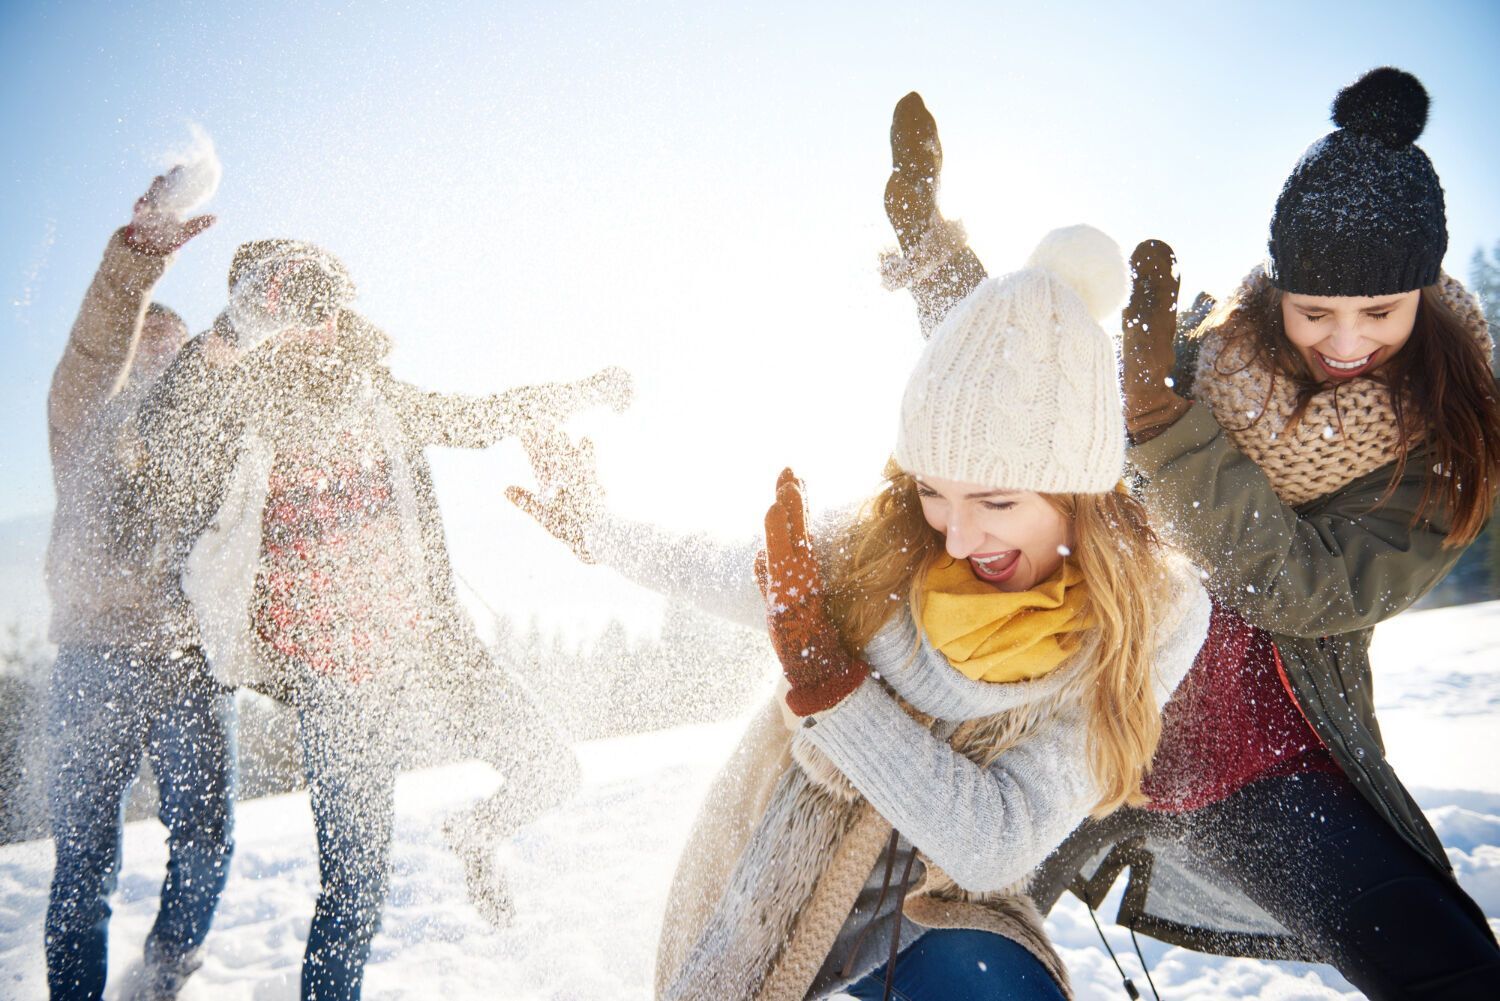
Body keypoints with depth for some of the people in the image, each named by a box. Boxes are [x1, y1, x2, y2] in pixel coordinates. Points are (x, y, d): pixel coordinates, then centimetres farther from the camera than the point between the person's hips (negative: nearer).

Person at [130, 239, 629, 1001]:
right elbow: (164, 437, -31)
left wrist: (580, 393, 29)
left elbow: (470, 420, 20)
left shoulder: (371, 397, 5)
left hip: (429, 646, 5)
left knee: (549, 771, 8)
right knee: (356, 885, -2)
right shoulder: (242, 420, -9)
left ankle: (477, 837, 39)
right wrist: (241, 327, -39)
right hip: (340, 680, -5)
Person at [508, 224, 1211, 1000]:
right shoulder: (885, 542, -16)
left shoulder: (1150, 618, -19)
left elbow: (994, 846, -25)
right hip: (773, 898, 1)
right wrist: (595, 529, 17)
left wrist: (821, 670, -29)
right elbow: (732, 578, 6)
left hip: (938, 919, -1)